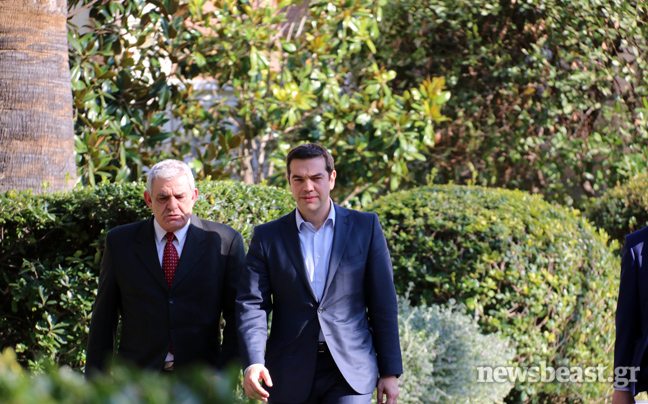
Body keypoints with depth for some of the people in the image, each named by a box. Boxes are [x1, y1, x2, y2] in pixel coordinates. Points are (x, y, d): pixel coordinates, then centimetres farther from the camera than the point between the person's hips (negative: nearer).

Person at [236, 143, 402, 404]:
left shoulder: (365, 227, 5)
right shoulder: (267, 237, 5)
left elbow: (383, 304, 5)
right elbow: (251, 304, -3)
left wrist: (390, 372, 3)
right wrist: (252, 364, -20)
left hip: (349, 372, -2)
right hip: (291, 377, 2)